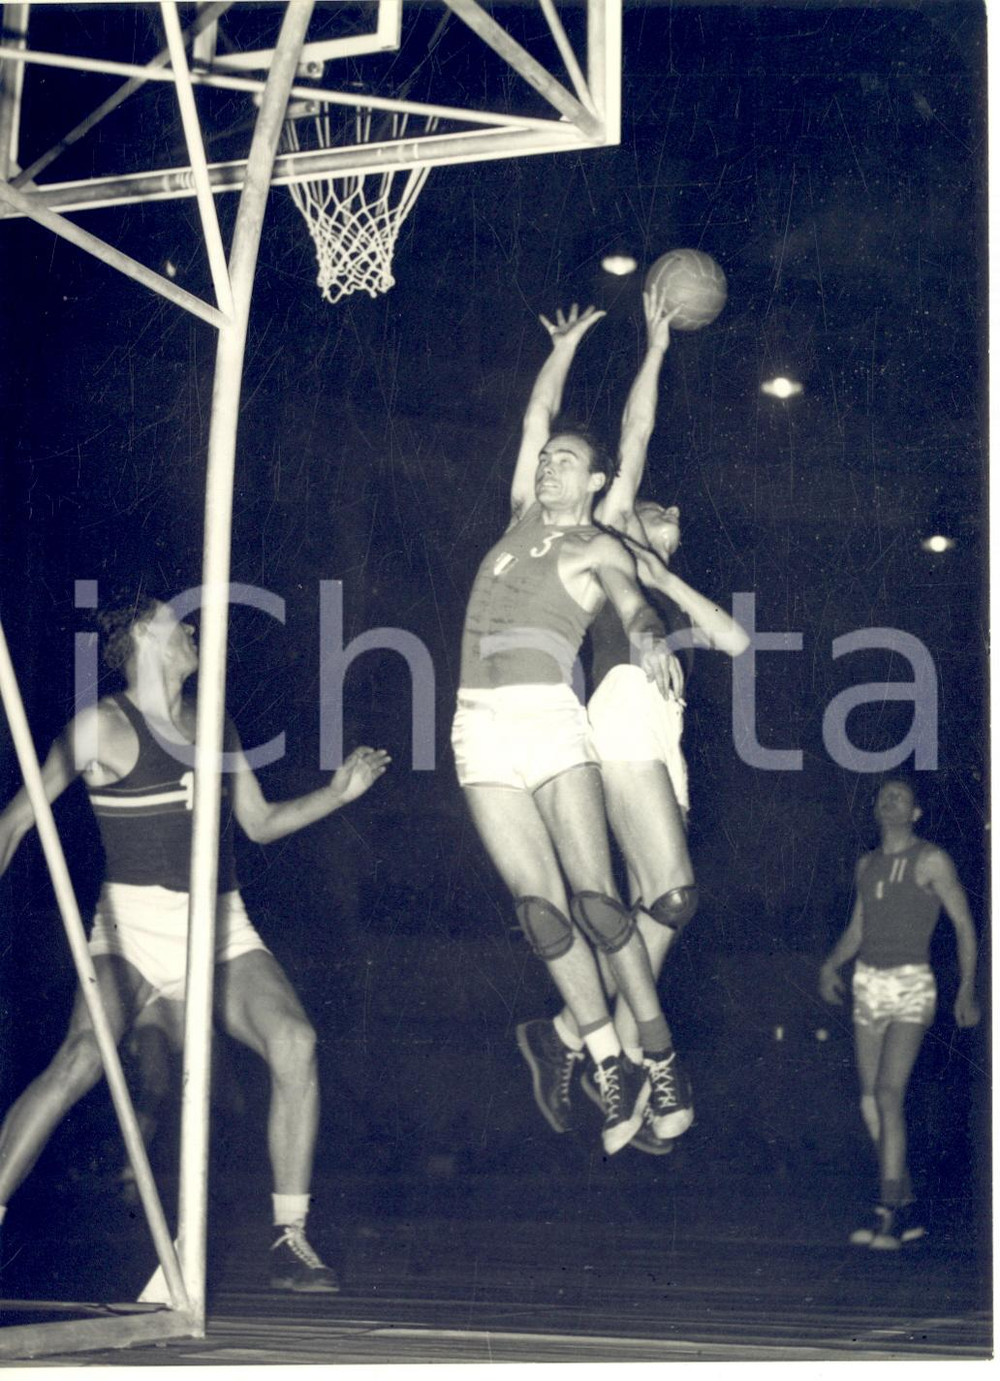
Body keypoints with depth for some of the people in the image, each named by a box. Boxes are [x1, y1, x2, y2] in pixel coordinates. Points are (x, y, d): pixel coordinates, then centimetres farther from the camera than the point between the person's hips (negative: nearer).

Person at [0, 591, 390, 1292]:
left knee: (295, 1042, -19)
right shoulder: (105, 726, -2)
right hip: (135, 923, -4)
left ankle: (291, 1240, -11)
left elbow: (259, 822, 24)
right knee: (80, 1061, -28)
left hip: (222, 927, 5)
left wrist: (337, 792, 12)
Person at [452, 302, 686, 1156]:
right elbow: (537, 415, 30)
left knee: (593, 898, -11)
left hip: (549, 723, -4)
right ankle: (613, 1070, -3)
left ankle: (658, 1056, -3)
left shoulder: (600, 550, 4)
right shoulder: (524, 518, 19)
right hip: (483, 733, 5)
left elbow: (632, 603, -18)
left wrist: (650, 637, -38)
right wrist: (566, 345, 36)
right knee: (540, 905, -4)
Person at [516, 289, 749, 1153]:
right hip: (623, 726, -7)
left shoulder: (673, 600, 33)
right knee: (672, 894, -20)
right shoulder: (608, 539, 17)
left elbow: (738, 641, 20)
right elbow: (635, 436, 12)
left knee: (651, 910, -2)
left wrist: (666, 577, 15)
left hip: (662, 746, 7)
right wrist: (656, 349, 16)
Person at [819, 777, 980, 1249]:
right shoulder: (867, 864, 16)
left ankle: (888, 1215, -19)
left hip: (911, 984, -6)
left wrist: (967, 989, -8)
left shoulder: (931, 861, -2)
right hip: (867, 983, 6)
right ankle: (909, 1211, 12)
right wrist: (831, 964, 5)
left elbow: (963, 924, -1)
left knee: (888, 1094, -18)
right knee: (870, 1103, 3)